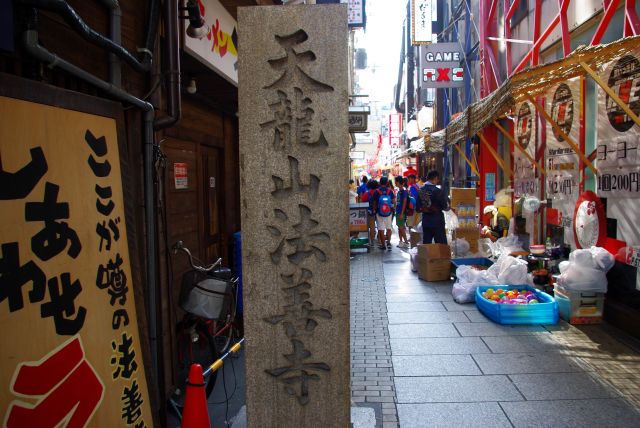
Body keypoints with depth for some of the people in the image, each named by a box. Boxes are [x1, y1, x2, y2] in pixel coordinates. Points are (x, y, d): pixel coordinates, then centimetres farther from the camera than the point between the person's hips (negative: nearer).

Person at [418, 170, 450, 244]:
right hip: (437, 220, -6)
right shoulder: (438, 191, -16)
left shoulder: (420, 190, 1)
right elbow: (446, 207, -10)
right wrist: (447, 199, 8)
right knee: (442, 245, 1)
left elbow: (418, 207, 5)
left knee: (426, 244, 11)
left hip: (425, 220, 6)